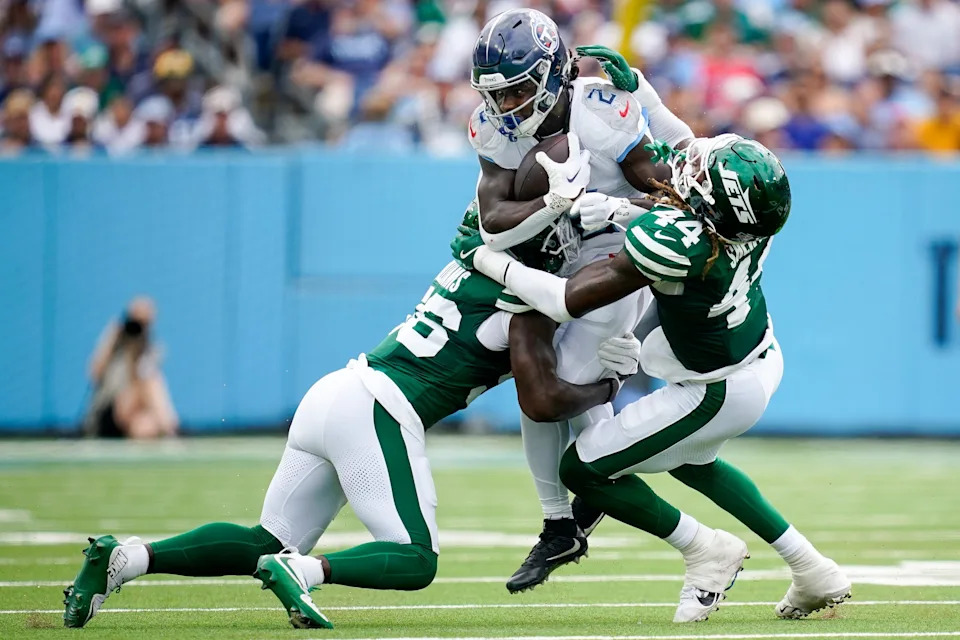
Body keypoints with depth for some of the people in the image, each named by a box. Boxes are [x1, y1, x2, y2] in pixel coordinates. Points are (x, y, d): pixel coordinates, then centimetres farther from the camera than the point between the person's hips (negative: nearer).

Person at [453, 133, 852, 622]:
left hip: (719, 394, -8)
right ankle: (812, 570, 33)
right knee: (689, 459, 34)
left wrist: (485, 258, -19)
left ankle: (706, 553, 17)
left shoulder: (675, 241, -41)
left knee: (581, 468, 6)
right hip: (762, 359, 8)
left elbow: (569, 300, -31)